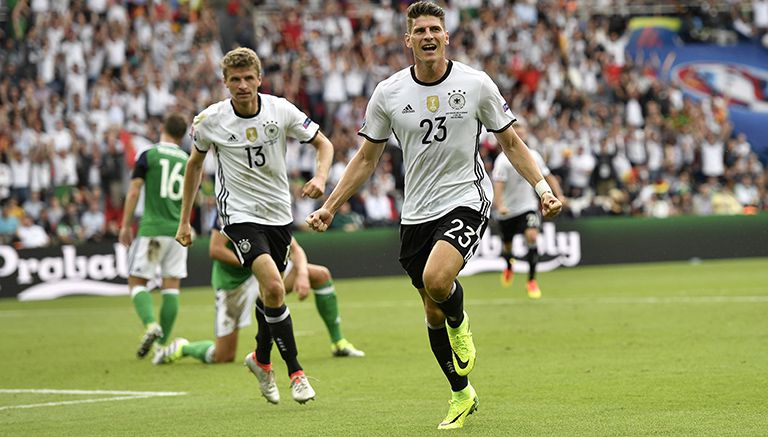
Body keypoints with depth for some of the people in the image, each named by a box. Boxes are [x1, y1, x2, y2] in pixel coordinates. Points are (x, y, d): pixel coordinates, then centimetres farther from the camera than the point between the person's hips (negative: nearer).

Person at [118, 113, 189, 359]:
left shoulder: (148, 156, -3)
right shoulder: (189, 161, 9)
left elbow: (134, 192, -6)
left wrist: (126, 225, -1)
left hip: (151, 229, -4)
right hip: (178, 229, 4)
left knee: (137, 281, 3)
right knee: (171, 285, 6)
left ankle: (151, 325, -22)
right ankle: (163, 343, 4)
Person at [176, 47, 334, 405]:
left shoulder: (281, 110, -8)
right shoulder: (211, 120, -9)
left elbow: (323, 143, 2)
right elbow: (195, 164, 7)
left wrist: (320, 177, -19)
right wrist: (184, 221, 9)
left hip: (278, 213, 3)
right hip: (239, 214, -3)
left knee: (270, 292, 14)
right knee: (273, 286, -22)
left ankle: (261, 359, 42)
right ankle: (295, 371, -12)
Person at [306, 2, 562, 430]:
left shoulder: (476, 84, -5)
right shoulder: (388, 93, 0)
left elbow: (510, 142, 4)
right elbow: (367, 158, 9)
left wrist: (543, 187, -7)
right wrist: (329, 207, 5)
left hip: (466, 200, -3)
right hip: (416, 213, 3)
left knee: (436, 279, -29)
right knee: (433, 313, 9)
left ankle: (461, 325, 5)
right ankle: (462, 395, 27)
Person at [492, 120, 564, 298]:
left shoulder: (533, 156, -1)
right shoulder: (503, 159, -15)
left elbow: (547, 176, 10)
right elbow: (498, 184, -24)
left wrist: (559, 195, -2)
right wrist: (499, 205, -39)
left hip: (528, 206, 1)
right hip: (507, 210, -1)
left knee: (532, 236, -23)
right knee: (507, 245, 13)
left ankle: (532, 280, -15)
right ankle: (509, 266, 51)